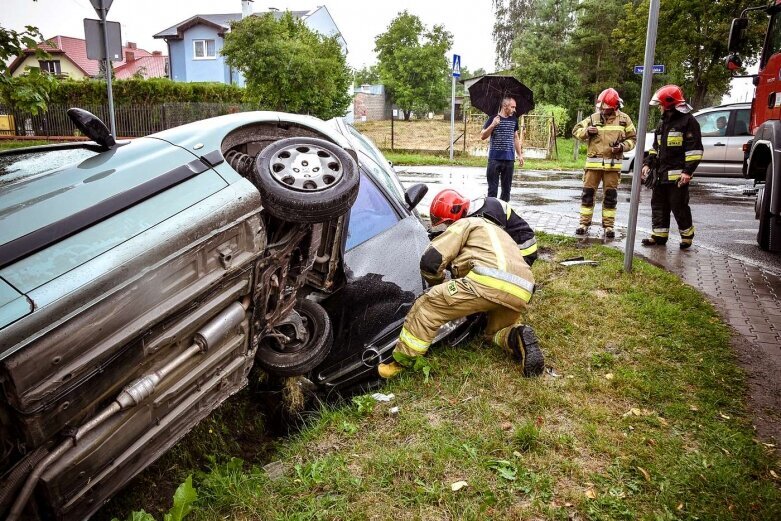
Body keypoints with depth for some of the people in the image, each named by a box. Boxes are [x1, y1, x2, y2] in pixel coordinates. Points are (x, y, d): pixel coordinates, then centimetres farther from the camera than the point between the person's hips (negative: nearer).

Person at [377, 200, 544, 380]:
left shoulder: (465, 224, 16)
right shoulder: (493, 228, 41)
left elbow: (430, 260, 5)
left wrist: (438, 284, 24)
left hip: (488, 283, -8)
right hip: (521, 293, 8)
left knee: (428, 305, 0)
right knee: (496, 332, 33)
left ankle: (400, 360, 0)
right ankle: (518, 337, 0)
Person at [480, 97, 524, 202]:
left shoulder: (514, 120, 11)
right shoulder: (493, 119, -3)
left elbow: (516, 138, 19)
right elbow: (482, 136, -7)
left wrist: (520, 155, 15)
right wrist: (492, 125, -21)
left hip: (509, 159, 4)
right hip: (495, 159, -4)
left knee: (507, 188, 9)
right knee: (493, 188, -1)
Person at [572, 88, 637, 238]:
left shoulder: (624, 119, 4)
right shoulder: (593, 118, 5)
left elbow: (632, 138, 10)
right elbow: (576, 130, 9)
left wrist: (623, 146, -10)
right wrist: (587, 131, -12)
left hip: (612, 164, 0)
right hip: (593, 162, 1)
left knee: (611, 195, 4)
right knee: (588, 193, 2)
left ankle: (609, 225, 13)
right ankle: (584, 222, 12)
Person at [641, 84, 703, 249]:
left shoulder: (688, 121, -8)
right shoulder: (664, 123, 19)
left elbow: (695, 149, -13)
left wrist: (688, 171, -19)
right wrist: (648, 164, 11)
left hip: (678, 175, -8)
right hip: (661, 174, 9)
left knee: (679, 206, -3)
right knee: (658, 205, 10)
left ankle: (687, 235, 12)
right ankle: (659, 235, 18)